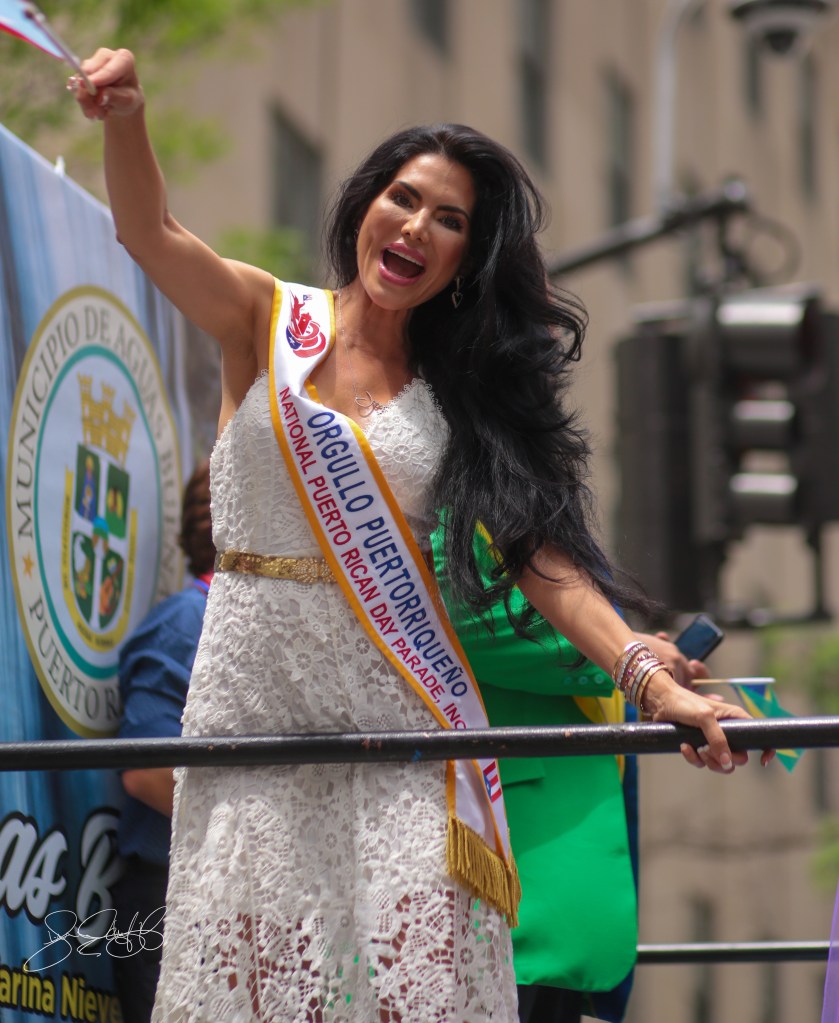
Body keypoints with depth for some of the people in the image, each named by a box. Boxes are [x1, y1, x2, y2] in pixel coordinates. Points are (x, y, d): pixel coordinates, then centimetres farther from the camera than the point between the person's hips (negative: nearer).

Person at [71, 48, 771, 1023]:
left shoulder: (462, 393, 8)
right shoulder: (269, 322, 4)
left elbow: (543, 555, 1)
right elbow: (149, 232, -12)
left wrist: (651, 679, -13)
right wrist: (125, 120, -32)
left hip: (399, 719, 1)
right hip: (254, 703, -1)